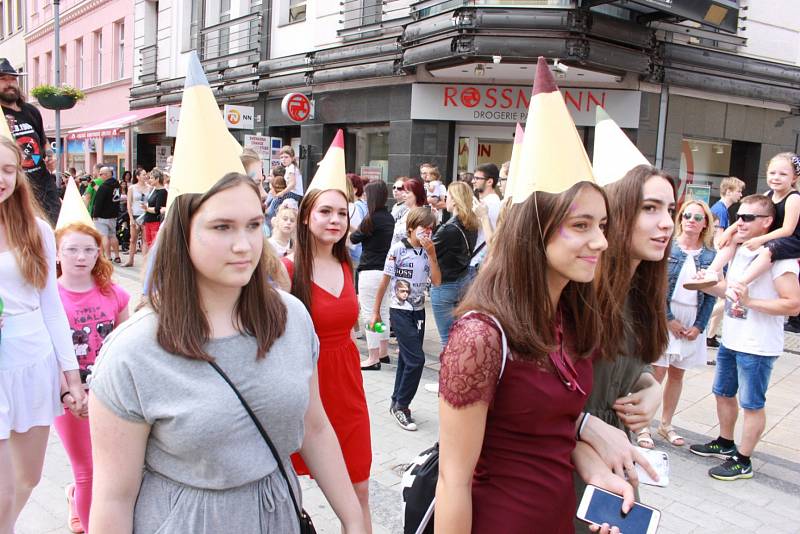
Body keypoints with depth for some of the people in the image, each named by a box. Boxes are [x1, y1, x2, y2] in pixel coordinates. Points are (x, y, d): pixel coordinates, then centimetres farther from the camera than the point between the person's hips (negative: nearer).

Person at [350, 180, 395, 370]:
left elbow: (354, 238, -4)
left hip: (370, 271, -8)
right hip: (385, 269, 8)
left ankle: (373, 358, 3)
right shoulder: (389, 218, 7)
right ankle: (383, 352, 28)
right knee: (383, 312, 17)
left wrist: (355, 230, 16)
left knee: (369, 314, -1)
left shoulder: (372, 219, -15)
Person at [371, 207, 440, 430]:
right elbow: (384, 282, -6)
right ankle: (401, 405, 4)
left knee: (407, 358, 12)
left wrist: (431, 254, -14)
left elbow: (436, 282, -6)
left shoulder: (427, 252, 3)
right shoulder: (398, 249, -11)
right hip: (400, 311, -5)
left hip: (419, 311, 6)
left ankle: (397, 403, 25)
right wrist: (375, 312, -3)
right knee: (416, 359, -11)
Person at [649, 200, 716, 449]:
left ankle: (666, 424, 27)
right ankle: (643, 426, 8)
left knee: (677, 374, 13)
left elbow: (711, 295, 4)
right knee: (656, 373, -4)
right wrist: (669, 319, -12)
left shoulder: (710, 255, 4)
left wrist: (699, 326, -5)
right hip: (664, 319, -3)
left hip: (692, 324, 4)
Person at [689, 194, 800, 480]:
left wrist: (750, 301, -28)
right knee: (723, 393, 21)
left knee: (752, 404, 5)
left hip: (757, 348, -9)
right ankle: (725, 443, 40)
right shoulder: (739, 251, 9)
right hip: (730, 340, 9)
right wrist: (706, 285, 1)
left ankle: (742, 461, 19)